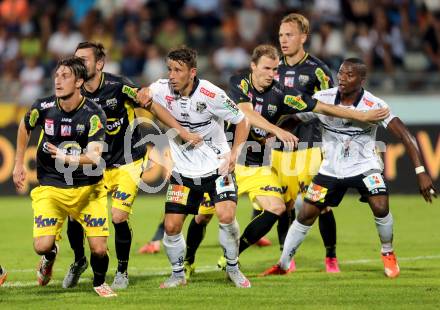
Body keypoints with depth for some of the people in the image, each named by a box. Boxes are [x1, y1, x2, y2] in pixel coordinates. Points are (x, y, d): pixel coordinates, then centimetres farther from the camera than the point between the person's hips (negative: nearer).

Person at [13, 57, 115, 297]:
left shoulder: (94, 114, -16)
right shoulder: (43, 107, -9)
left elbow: (94, 157, -25)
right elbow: (25, 127, 14)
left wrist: (69, 159, -42)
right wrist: (19, 164, 16)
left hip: (88, 189, -1)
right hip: (50, 187, 1)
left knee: (99, 248, -9)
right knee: (42, 245, -14)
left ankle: (99, 282, 25)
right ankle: (50, 256, 25)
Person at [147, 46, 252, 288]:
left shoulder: (210, 94, -19)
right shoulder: (162, 89, -9)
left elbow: (242, 120, -6)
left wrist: (234, 153, -15)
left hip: (216, 167, -3)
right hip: (183, 171, 3)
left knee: (226, 216, -21)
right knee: (171, 226, -4)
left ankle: (233, 268, 3)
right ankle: (178, 274, 20)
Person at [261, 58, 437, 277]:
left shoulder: (374, 106, -21)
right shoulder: (323, 99, -13)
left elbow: (404, 135, -25)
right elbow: (293, 119, -1)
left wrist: (420, 172, -33)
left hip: (364, 166, -2)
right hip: (331, 167, 2)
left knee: (380, 207, -23)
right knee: (306, 214, -1)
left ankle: (388, 254, 5)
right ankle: (283, 264, 17)